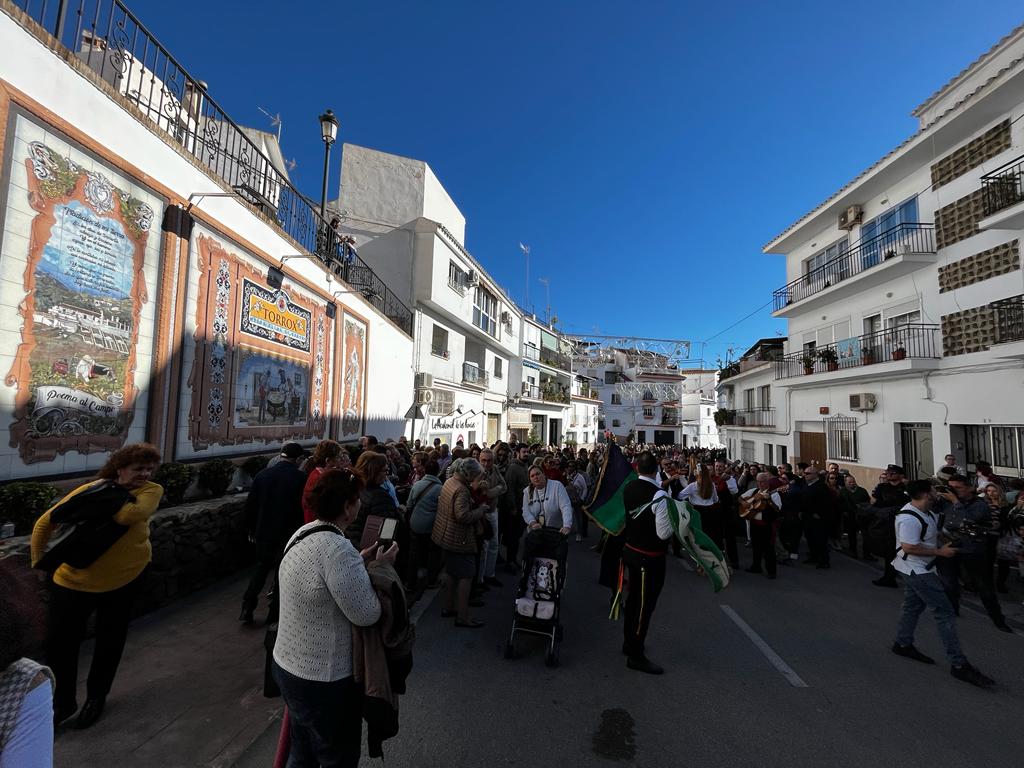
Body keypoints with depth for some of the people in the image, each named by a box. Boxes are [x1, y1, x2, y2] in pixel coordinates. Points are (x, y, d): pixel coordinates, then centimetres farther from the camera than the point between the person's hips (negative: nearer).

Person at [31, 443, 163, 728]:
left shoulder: (151, 491, -14)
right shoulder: (89, 490, -10)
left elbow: (130, 515, -34)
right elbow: (45, 523, 1)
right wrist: (39, 561, 0)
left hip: (124, 579, 0)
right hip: (73, 580, 1)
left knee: (109, 643, 16)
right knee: (59, 643, 8)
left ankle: (96, 697, 40)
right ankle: (63, 702, 33)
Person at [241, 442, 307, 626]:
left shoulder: (262, 475, -2)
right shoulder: (300, 478, -16)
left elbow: (250, 506, 4)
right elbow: (305, 508, -13)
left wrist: (251, 529, 16)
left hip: (263, 533, 4)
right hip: (287, 534, -4)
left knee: (261, 566, 23)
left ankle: (247, 608, 16)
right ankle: (274, 613, 20)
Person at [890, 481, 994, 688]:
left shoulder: (925, 512, 5)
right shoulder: (909, 519, -27)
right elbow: (909, 547, -29)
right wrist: (940, 552, -22)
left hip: (917, 570, 10)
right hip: (917, 570, -10)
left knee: (912, 606, 20)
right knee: (944, 612, -6)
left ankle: (903, 644, 33)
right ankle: (958, 664, 1)